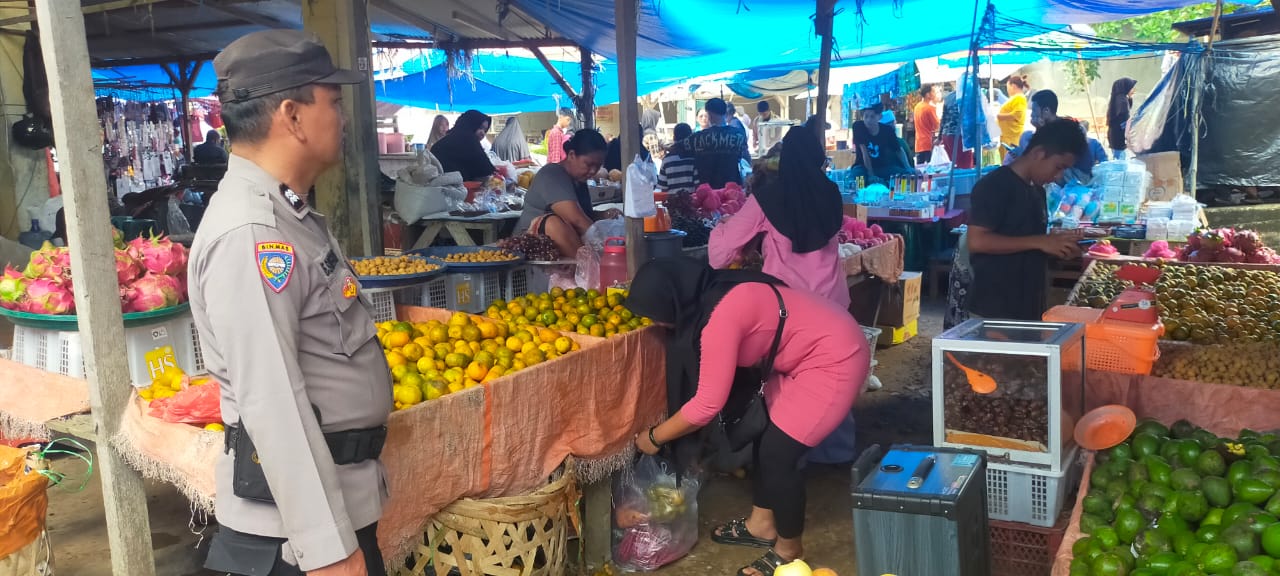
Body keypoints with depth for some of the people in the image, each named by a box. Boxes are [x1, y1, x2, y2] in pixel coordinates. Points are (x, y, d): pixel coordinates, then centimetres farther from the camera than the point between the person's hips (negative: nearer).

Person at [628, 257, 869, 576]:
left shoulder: (719, 316, -29)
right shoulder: (712, 296, -1)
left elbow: (708, 403, -22)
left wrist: (654, 437, -9)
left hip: (834, 359, -9)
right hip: (813, 349, 10)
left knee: (778, 453, -4)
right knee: (766, 434, 15)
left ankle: (789, 550, 16)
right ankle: (761, 524, 33)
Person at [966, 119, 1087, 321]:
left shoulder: (1038, 191, 14)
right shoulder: (994, 186, -11)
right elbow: (977, 241, -20)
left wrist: (1059, 247, 2)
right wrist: (1040, 242, -19)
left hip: (1029, 308, 8)